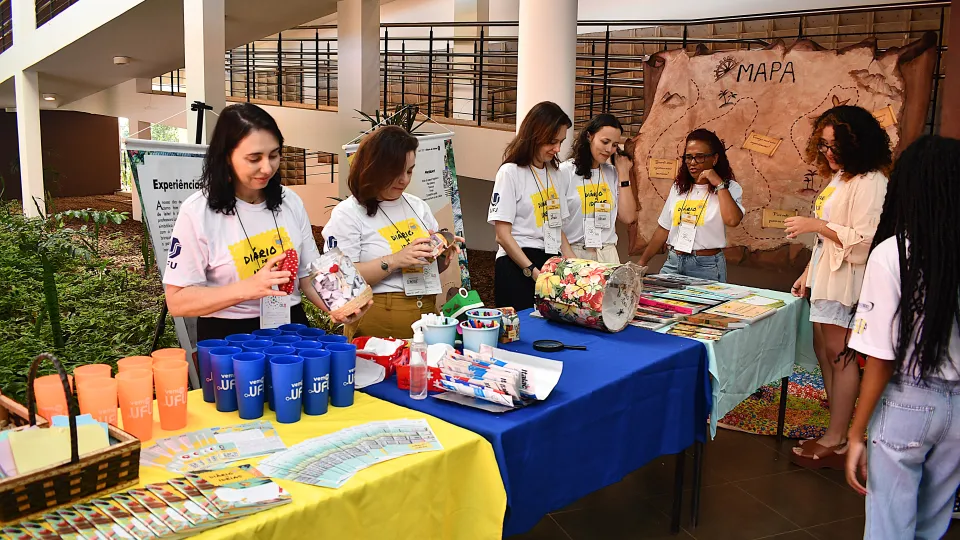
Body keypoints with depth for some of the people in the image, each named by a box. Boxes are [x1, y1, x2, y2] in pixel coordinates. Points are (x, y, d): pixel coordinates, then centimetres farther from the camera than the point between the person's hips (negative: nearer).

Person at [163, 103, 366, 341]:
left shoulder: (291, 203, 4)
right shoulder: (197, 212, -9)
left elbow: (307, 274, 9)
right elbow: (177, 301, -10)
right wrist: (248, 288, -22)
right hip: (228, 339, -3)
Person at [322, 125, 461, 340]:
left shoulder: (418, 207, 11)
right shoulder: (348, 213, -7)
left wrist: (443, 255, -2)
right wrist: (394, 260, -20)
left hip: (426, 316, 5)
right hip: (376, 323, -5)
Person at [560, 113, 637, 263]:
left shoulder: (613, 173, 11)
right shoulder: (565, 171, -3)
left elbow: (628, 218, 4)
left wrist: (623, 173, 4)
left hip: (608, 255, 4)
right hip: (573, 253, -4)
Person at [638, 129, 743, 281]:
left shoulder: (729, 188, -1)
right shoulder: (678, 188, 13)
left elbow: (732, 220, -22)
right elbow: (663, 229, 16)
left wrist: (719, 184, -15)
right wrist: (642, 262, 11)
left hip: (706, 267, -4)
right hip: (673, 262, 4)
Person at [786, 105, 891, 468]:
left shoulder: (869, 183, -15)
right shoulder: (838, 178, 15)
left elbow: (865, 239, -22)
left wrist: (816, 225, -20)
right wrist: (809, 273, 19)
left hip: (847, 282, -10)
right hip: (826, 277, 10)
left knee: (839, 354, -5)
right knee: (823, 351, 13)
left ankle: (836, 441, 2)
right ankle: (838, 428, 23)